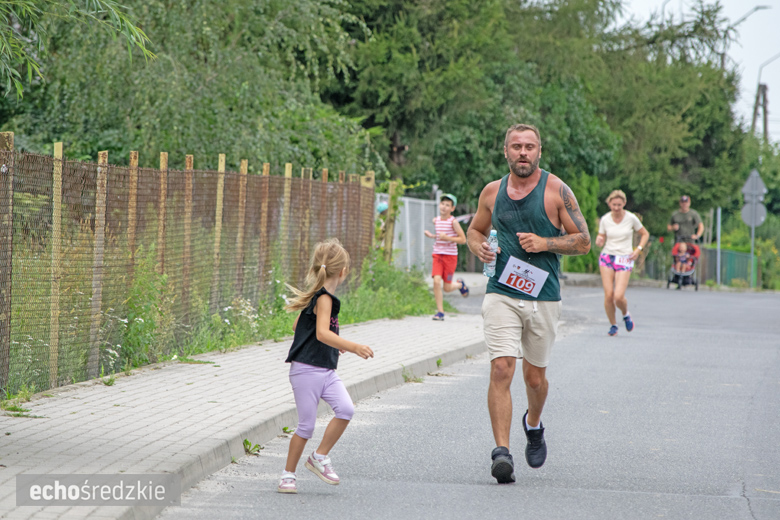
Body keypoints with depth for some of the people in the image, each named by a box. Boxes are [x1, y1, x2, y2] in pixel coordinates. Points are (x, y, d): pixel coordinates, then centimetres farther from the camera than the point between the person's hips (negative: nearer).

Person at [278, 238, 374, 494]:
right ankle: (288, 474, 11)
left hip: (325, 370, 9)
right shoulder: (324, 298, -15)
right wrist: (352, 346, -40)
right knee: (306, 425, -3)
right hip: (307, 370, -9)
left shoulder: (316, 295, 14)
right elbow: (322, 333, -29)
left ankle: (319, 457, 2)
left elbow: (298, 325, 26)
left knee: (345, 409, -10)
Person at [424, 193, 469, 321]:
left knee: (447, 288, 2)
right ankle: (440, 312, -8)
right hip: (438, 254, 4)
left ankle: (460, 284, 38)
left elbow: (463, 239, -10)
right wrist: (432, 236, 5)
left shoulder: (453, 222, -10)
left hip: (450, 256, -4)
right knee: (436, 281, -15)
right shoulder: (436, 220, 6)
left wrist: (447, 238, -21)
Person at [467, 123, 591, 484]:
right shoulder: (492, 192, 7)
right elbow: (475, 229, 23)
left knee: (535, 377, 11)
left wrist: (545, 243, -16)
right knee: (501, 370, -16)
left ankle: (533, 425, 44)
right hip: (501, 295, 1)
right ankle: (501, 451, -19)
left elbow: (583, 241, 0)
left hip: (543, 298, -1)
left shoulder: (556, 191, -2)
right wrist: (478, 247, -1)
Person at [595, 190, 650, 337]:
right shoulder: (605, 220, -1)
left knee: (619, 296, -15)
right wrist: (599, 242, -16)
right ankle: (613, 325, 12)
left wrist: (638, 249, -6)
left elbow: (645, 234, 9)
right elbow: (601, 239, 8)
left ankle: (626, 314, 19)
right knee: (608, 294, -8)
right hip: (607, 257, 2)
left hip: (624, 259, -2)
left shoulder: (631, 218, -5)